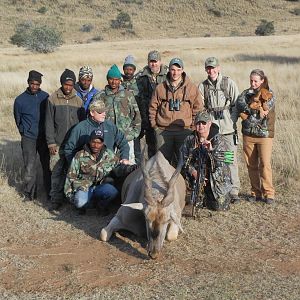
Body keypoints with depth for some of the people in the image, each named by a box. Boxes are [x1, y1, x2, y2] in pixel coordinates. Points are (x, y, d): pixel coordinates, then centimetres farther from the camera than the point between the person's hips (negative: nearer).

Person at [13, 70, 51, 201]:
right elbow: (18, 119, 10)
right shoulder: (20, 100, -3)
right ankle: (29, 193, 10)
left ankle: (50, 191, 19)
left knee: (47, 165, 6)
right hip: (28, 138, -1)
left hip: (44, 137, 2)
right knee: (30, 168, -4)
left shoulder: (46, 97, 1)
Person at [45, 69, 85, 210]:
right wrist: (51, 142, -6)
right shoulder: (53, 99, -1)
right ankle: (56, 200, 7)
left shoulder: (78, 100, 5)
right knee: (56, 172, -2)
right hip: (57, 144, -1)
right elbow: (49, 122, 0)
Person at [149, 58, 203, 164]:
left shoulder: (191, 88, 4)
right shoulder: (160, 88, 6)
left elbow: (198, 108, 7)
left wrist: (193, 126, 1)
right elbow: (153, 108, 11)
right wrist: (154, 125, 4)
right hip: (163, 131, 1)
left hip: (184, 130, -1)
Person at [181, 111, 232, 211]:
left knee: (220, 206, -12)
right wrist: (193, 172, -15)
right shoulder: (190, 139, 2)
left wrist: (211, 150, -34)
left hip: (217, 178, -3)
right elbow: (184, 159, 1)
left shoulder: (218, 139, -8)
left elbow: (222, 162, -17)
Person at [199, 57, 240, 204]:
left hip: (228, 128, -2)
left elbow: (236, 104, 4)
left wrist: (232, 121, -6)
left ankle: (234, 192, 1)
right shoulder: (202, 86, 10)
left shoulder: (229, 83, 4)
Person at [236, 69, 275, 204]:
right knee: (251, 165, 6)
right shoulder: (246, 93, 10)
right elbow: (239, 104, -11)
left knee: (265, 164, -8)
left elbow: (266, 107, -16)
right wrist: (257, 110, -21)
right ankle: (256, 192, 16)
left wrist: (248, 110, -10)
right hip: (248, 134, 4)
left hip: (264, 134, -3)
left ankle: (268, 193, 0)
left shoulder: (269, 94, 2)